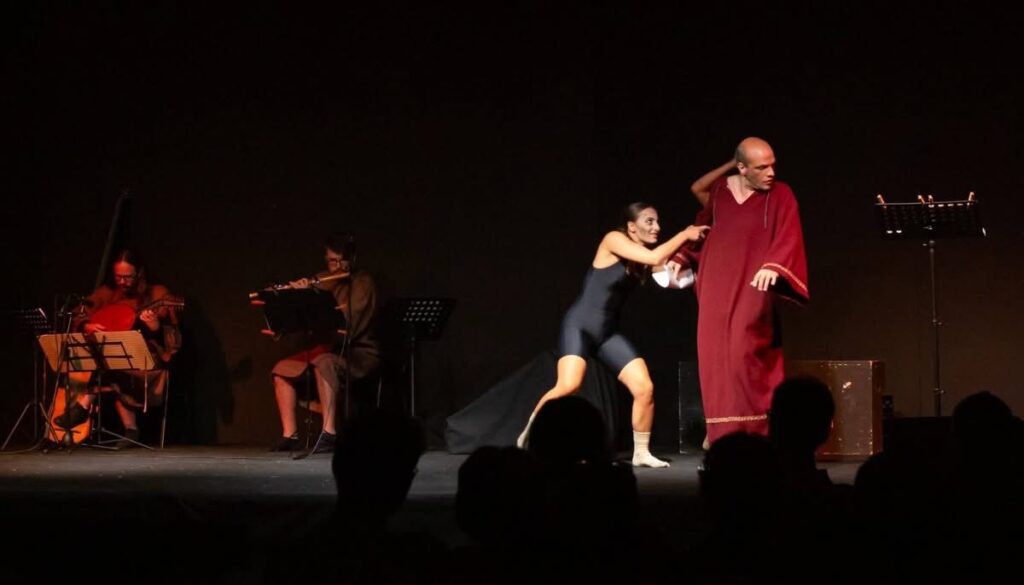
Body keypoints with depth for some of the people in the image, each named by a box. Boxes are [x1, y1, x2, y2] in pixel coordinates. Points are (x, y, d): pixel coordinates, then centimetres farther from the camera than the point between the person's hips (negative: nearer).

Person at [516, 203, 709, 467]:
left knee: (645, 388, -7)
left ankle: (641, 453, 8)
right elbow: (654, 258, -22)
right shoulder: (614, 240, -11)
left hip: (608, 332, 7)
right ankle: (529, 434, -5)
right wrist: (684, 234, -13)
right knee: (568, 386, -26)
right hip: (579, 324, -7)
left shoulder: (646, 256, 10)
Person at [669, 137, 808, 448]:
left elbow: (788, 238, -16)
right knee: (714, 356, 2)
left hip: (753, 288, -4)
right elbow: (702, 228, 21)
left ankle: (755, 431, -9)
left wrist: (773, 266, -33)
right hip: (716, 288, 4)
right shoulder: (719, 191, 7)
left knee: (745, 355, -17)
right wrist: (681, 258, 15)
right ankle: (721, 434, 7)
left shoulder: (780, 195, -4)